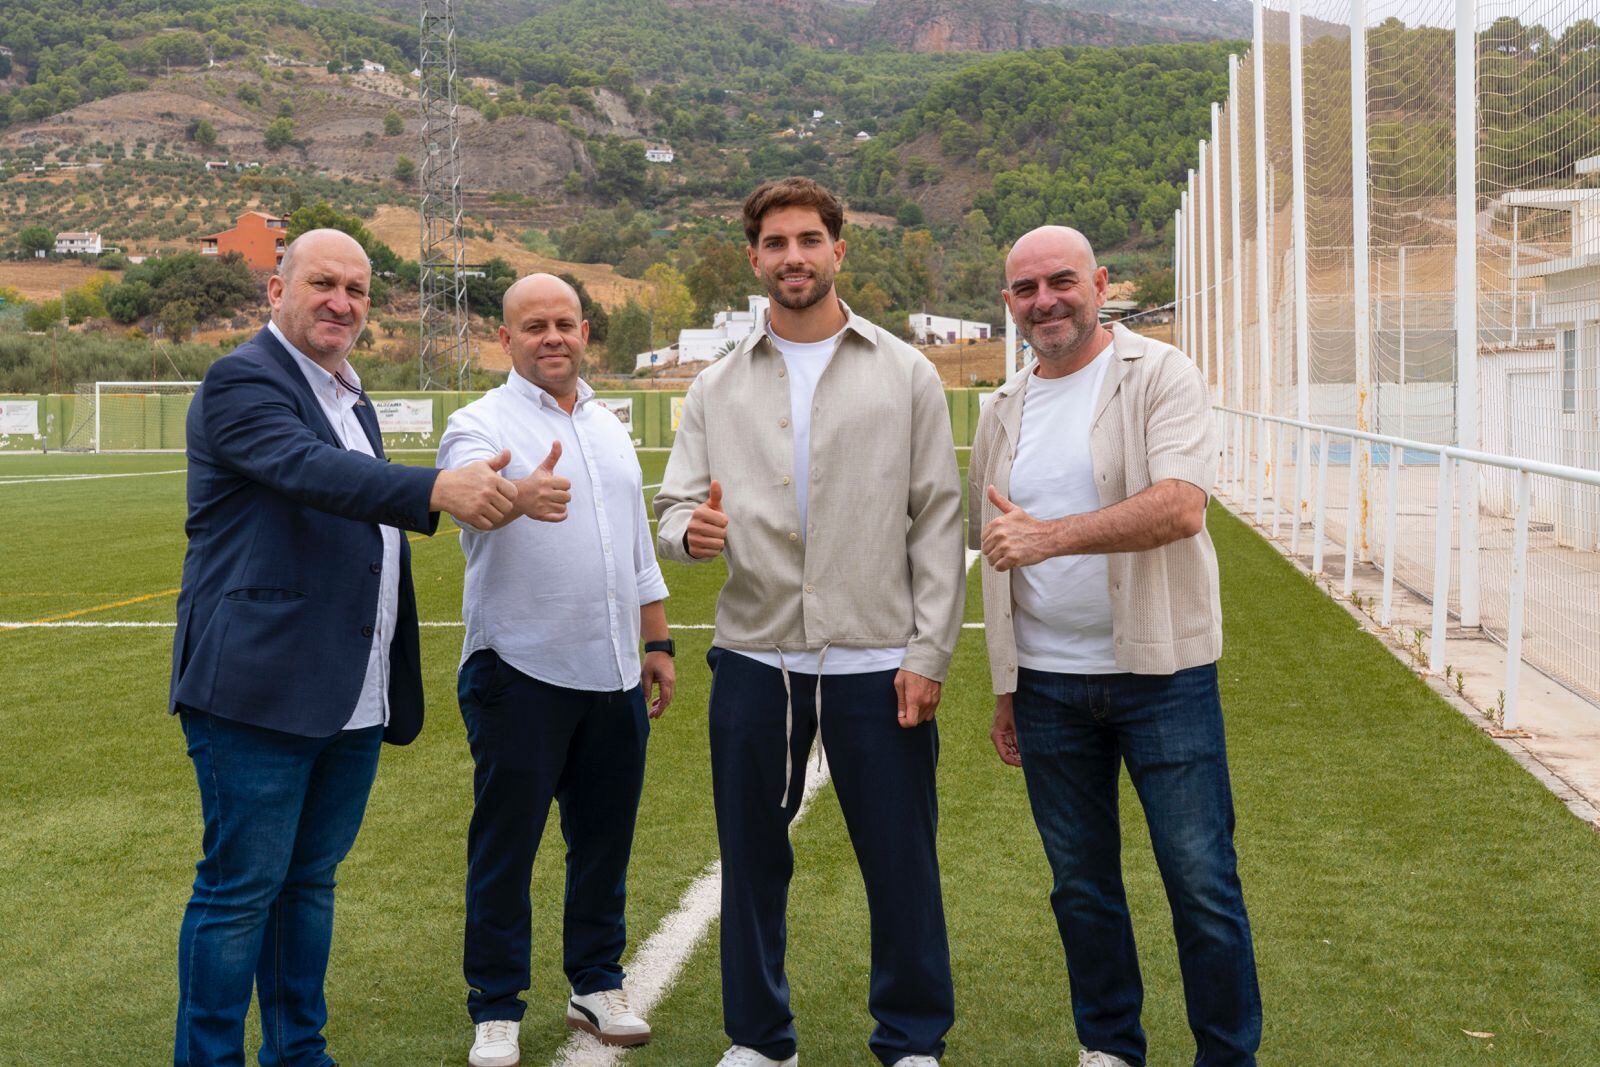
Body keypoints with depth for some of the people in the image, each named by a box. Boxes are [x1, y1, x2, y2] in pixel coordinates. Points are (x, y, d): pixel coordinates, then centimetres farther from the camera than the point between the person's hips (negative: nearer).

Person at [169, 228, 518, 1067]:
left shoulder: (351, 401, 20)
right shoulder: (241, 382, -7)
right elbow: (308, 470, -27)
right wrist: (439, 490, -41)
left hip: (354, 698, 8)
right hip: (260, 687, -8)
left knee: (310, 878, 16)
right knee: (240, 887, -2)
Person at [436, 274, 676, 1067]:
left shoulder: (609, 429, 17)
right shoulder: (481, 423, -4)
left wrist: (657, 643, 18)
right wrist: (521, 495, -50)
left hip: (613, 674, 6)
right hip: (520, 673, -5)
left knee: (605, 838, 12)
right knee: (505, 844, 2)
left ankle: (596, 985, 27)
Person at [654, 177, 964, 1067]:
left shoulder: (906, 374, 3)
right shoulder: (720, 387, 9)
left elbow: (938, 520, 0)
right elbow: (676, 506, 8)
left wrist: (930, 652, -6)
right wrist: (692, 530, -18)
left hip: (878, 665, -2)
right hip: (754, 659, 2)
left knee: (901, 860, 4)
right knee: (753, 858, 11)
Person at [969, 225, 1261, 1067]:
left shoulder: (1160, 375, -5)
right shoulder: (1003, 412, 11)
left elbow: (1181, 506, -21)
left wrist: (1050, 536, -27)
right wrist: (1005, 690, 15)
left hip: (1161, 672, -5)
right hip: (1047, 682, 5)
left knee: (1202, 881, -1)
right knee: (1081, 884, 13)